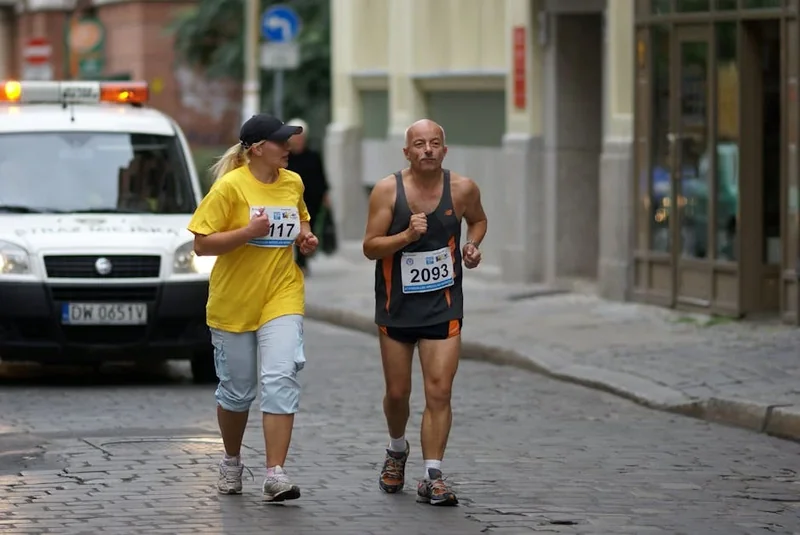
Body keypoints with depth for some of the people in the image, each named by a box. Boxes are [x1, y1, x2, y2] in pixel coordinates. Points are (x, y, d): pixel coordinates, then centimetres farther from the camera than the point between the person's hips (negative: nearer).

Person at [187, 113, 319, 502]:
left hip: (282, 297, 3)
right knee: (237, 389, 9)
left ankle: (275, 475, -17)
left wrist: (305, 235, 5)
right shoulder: (230, 186, -12)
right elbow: (201, 244, -13)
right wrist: (248, 231, -24)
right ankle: (231, 463, 34)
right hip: (233, 301, -3)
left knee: (280, 379, -14)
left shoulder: (293, 183, 5)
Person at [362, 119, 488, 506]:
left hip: (443, 305, 0)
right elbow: (370, 247, -10)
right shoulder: (387, 190, -9)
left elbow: (478, 219, 18)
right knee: (397, 392, 12)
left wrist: (473, 245, -2)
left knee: (439, 392, -10)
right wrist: (406, 235, -26)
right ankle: (397, 452, 40)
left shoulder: (462, 189, -4)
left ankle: (432, 477, -7)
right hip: (397, 304, 0)